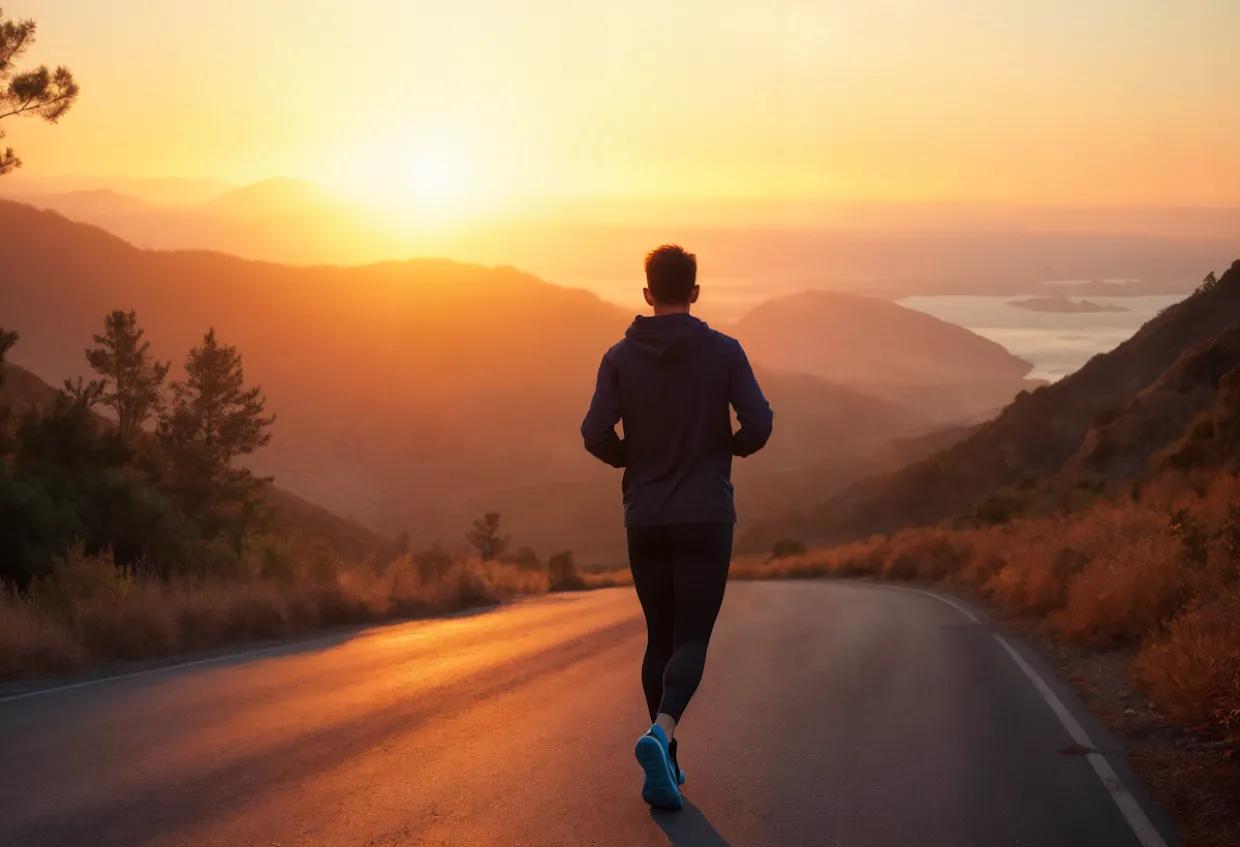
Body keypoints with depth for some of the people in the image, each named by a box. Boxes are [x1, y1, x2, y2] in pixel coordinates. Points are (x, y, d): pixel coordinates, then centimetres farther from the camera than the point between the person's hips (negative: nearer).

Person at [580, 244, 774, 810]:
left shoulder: (621, 357, 0)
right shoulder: (724, 351, -4)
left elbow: (596, 435, -9)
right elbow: (758, 425, -12)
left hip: (645, 520, 2)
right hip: (706, 519, -2)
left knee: (661, 638, 16)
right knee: (691, 642, -1)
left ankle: (665, 765, 18)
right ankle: (659, 735, -28)